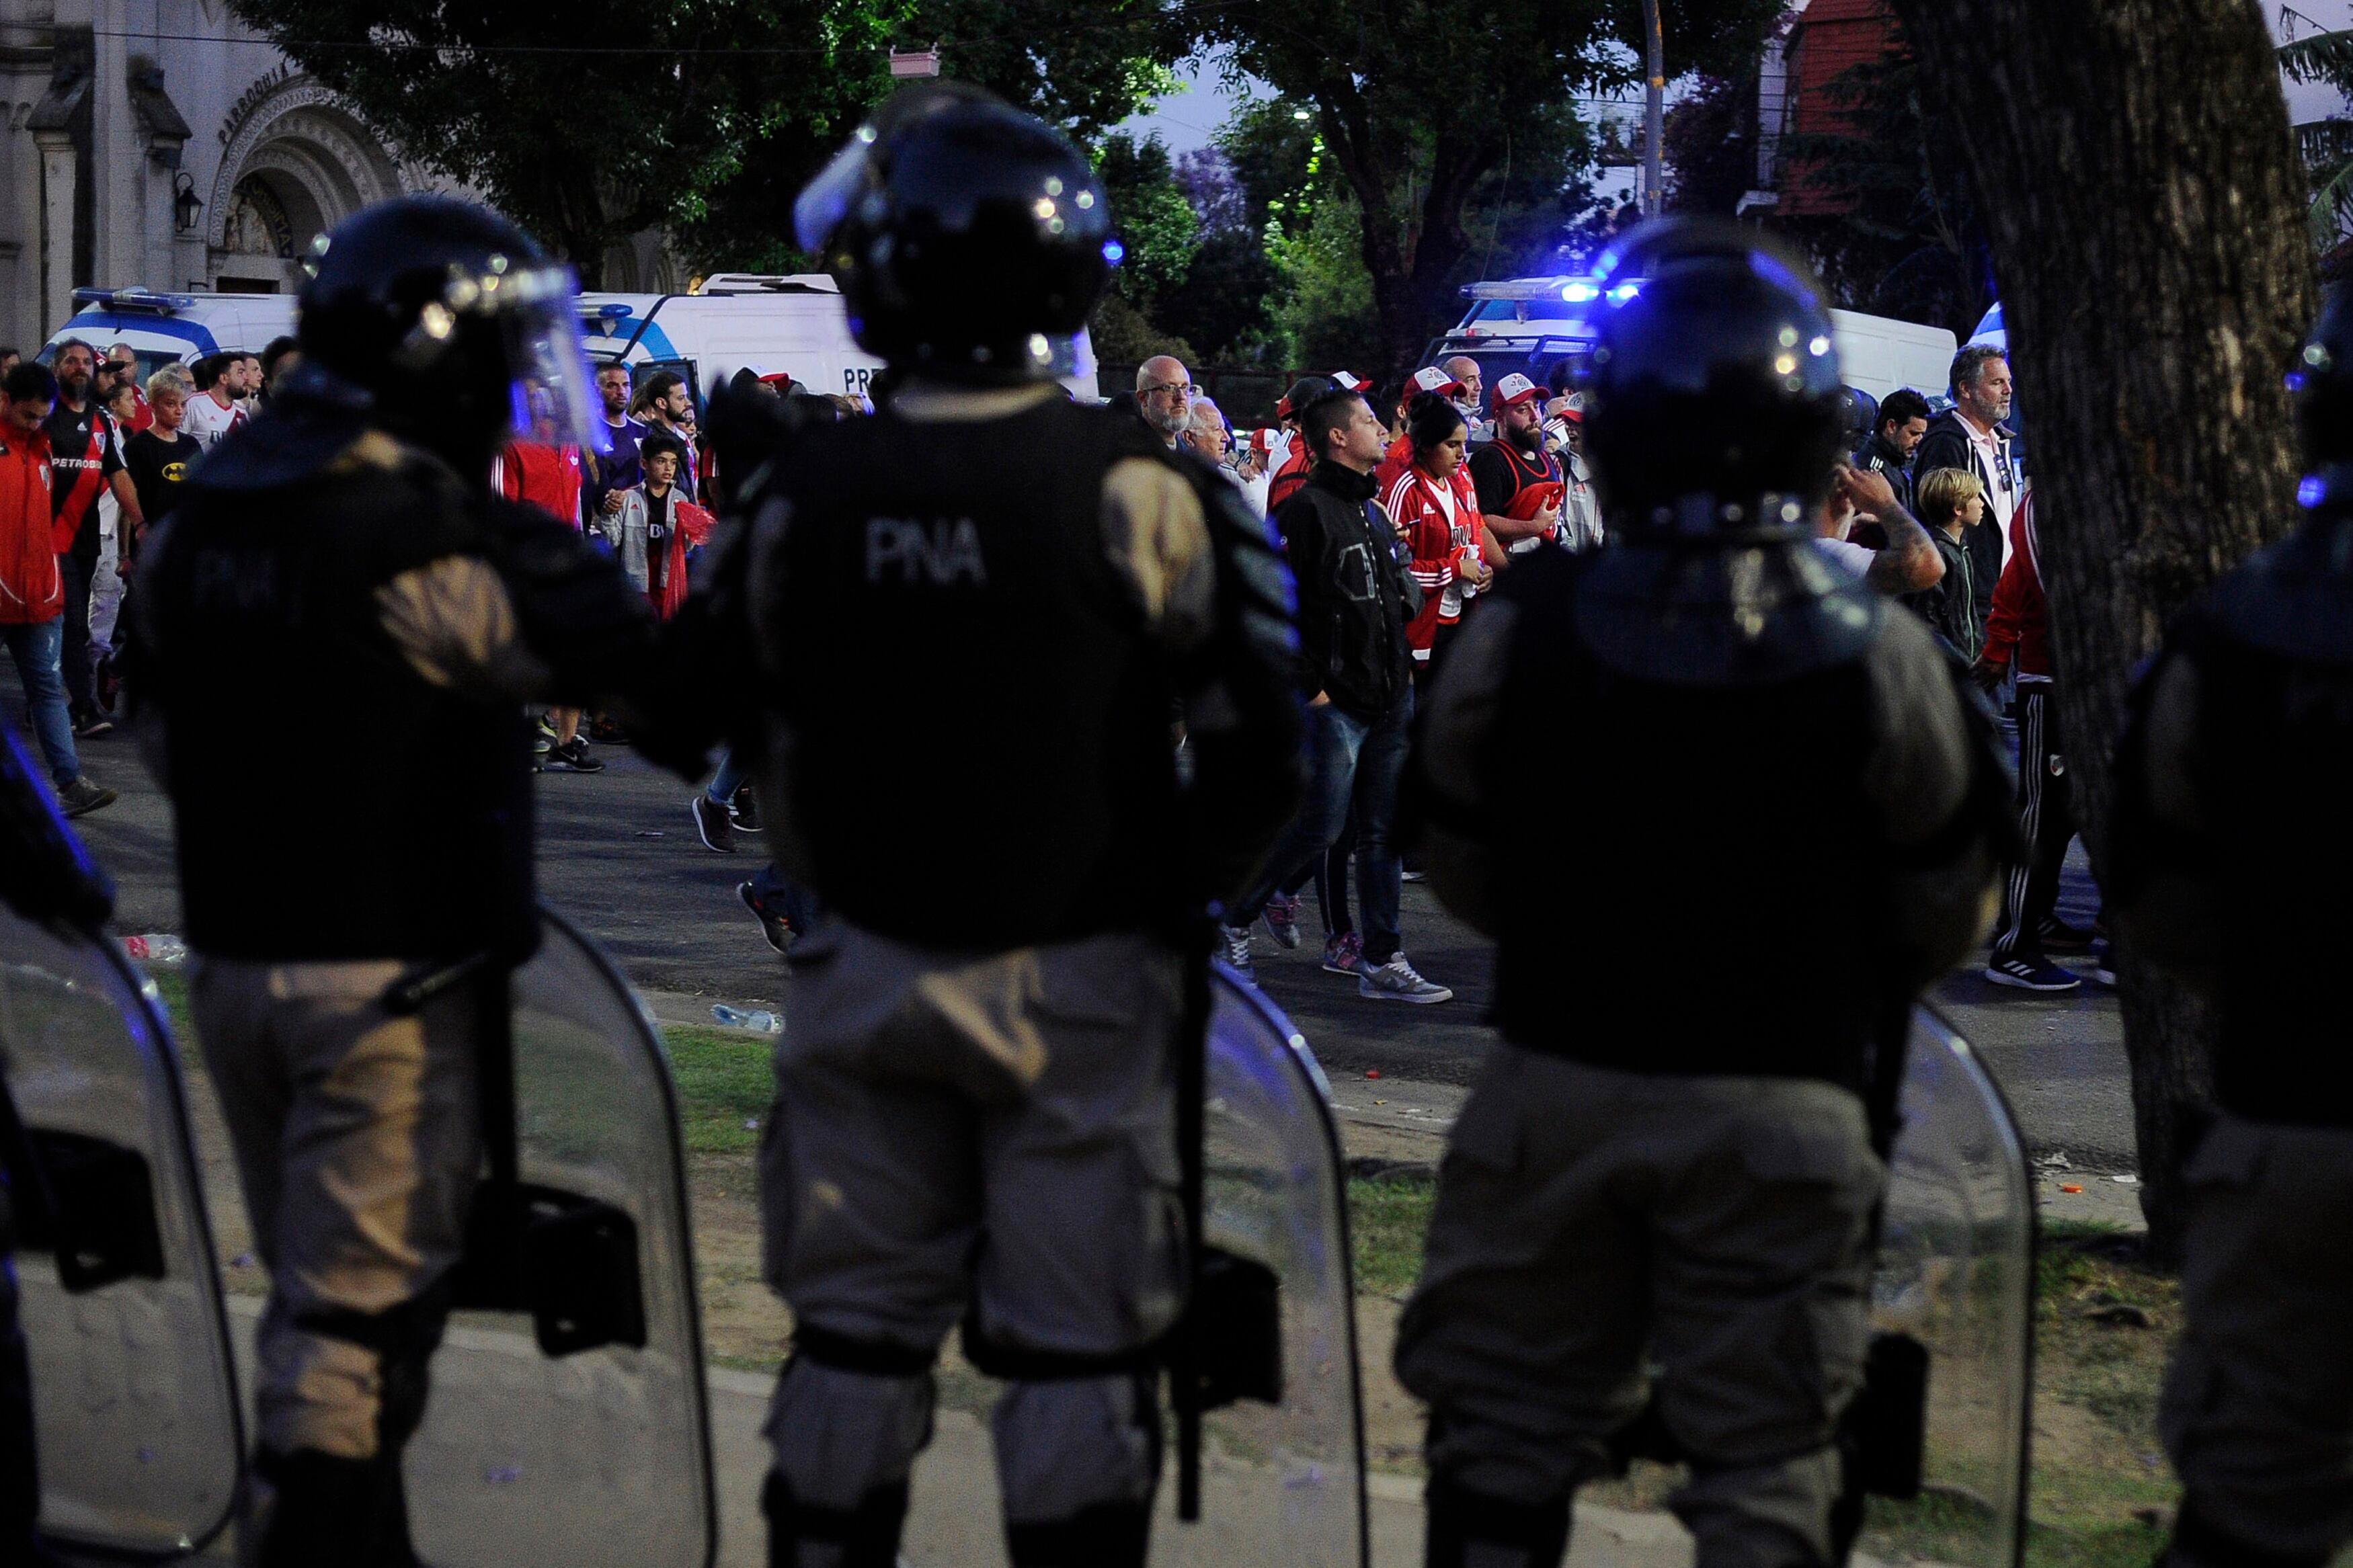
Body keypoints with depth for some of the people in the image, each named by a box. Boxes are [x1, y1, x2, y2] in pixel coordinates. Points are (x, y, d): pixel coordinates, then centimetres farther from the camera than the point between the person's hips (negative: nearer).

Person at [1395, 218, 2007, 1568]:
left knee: (1508, 1443, 15)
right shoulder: (1880, 657, -12)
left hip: (1557, 1089, 1)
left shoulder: (1520, 636, -11)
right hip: (1786, 1112, -1)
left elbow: (1467, 880, 3)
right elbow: (1945, 919, 0)